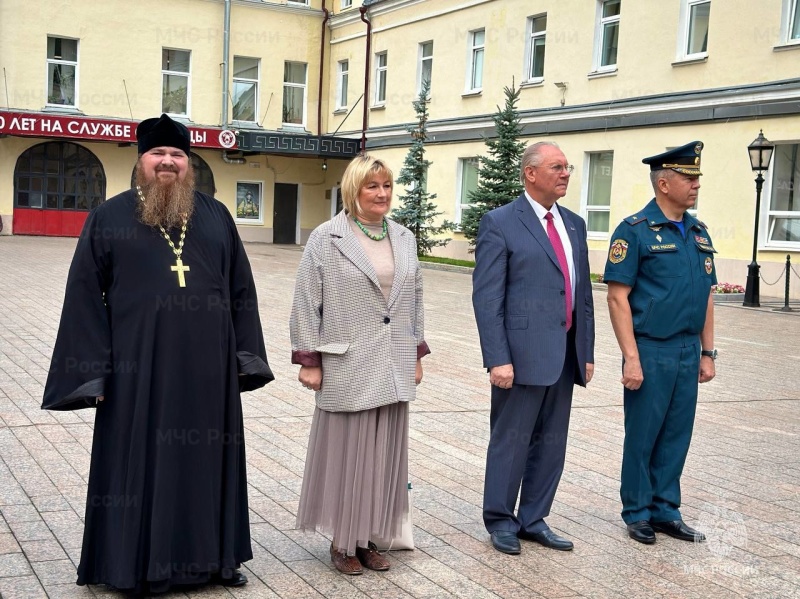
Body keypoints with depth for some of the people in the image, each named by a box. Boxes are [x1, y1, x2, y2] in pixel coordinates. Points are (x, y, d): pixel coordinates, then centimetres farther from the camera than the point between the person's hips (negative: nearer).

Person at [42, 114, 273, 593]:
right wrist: (91, 370, -7)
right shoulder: (110, 218, 2)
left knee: (207, 461, 11)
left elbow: (241, 289, 10)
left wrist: (245, 356, 4)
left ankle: (213, 556, 26)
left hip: (207, 368, 3)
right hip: (139, 367, -2)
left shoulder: (216, 216, 9)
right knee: (143, 461, 6)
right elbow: (85, 297, 0)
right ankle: (141, 563, 20)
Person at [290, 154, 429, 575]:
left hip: (392, 370, 5)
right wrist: (308, 360, -9)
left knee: (382, 455, 10)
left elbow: (415, 301, 13)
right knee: (345, 453, 5)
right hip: (347, 368, -4)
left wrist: (417, 355, 12)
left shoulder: (405, 239, 9)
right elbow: (306, 304, -6)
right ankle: (341, 541, 18)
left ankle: (368, 538, 23)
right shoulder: (325, 239, -5)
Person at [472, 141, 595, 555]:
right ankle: (500, 521, 21)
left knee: (551, 444, 12)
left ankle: (533, 520, 26)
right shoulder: (500, 223, -6)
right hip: (523, 353, -6)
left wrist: (587, 351, 12)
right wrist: (497, 359, -16)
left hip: (565, 355, 7)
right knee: (511, 440, 5)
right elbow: (486, 297, -11)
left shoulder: (574, 224, 14)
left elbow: (583, 293, 16)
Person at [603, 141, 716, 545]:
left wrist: (707, 352, 12)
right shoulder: (635, 230, -9)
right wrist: (631, 357, -16)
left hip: (688, 352, 6)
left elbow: (706, 297, 15)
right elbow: (617, 297, -12)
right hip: (651, 352, -6)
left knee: (676, 435, 12)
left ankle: (665, 510, 25)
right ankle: (638, 513, 19)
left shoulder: (699, 233, 11)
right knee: (642, 436, 5)